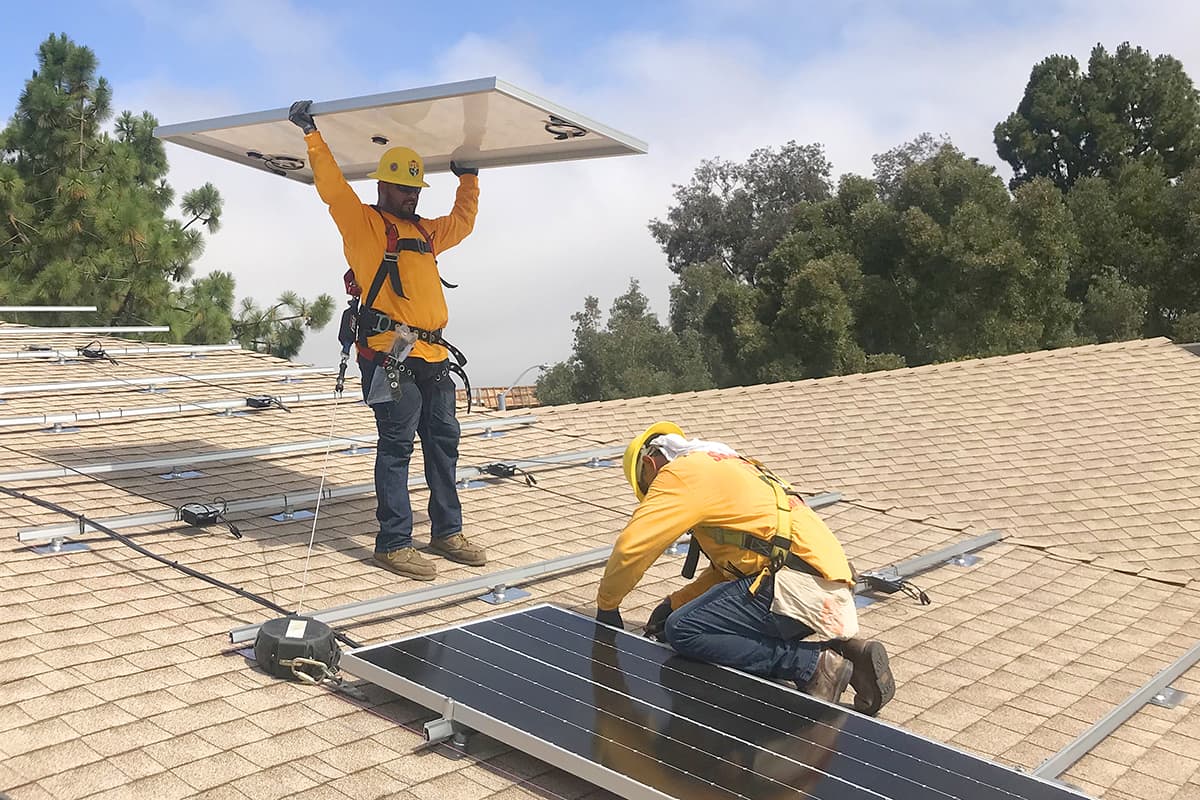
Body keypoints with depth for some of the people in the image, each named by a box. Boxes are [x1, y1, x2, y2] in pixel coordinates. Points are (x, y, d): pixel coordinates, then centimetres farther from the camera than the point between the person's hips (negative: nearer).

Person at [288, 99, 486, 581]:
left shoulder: (424, 232, 25)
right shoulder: (363, 223, 4)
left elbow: (462, 222, 40)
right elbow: (331, 185, -8)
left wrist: (469, 179, 42)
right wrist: (312, 136, -12)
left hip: (433, 354, 8)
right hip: (392, 355, -8)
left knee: (444, 441, 11)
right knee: (397, 446, -7)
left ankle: (447, 532, 22)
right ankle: (393, 544, 0)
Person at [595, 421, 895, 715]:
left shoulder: (683, 473, 0)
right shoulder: (725, 468, 30)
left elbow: (632, 547, -6)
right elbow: (726, 568, 32)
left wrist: (606, 605, 9)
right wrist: (674, 604, 24)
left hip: (796, 586, -10)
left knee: (683, 631, -11)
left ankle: (813, 663, -11)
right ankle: (847, 651, 8)